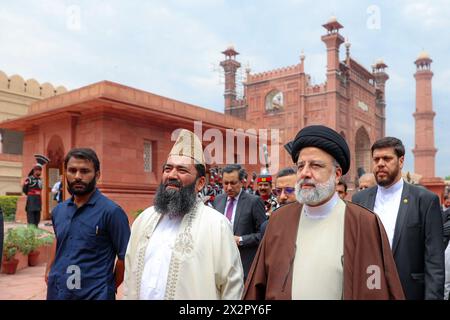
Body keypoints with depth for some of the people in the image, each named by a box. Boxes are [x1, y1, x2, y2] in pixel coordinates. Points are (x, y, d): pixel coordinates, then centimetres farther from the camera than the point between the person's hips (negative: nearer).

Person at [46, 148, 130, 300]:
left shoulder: (111, 211, -17)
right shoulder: (58, 210, 3)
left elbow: (124, 256, -13)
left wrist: (109, 288, -3)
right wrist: (49, 270, 9)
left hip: (95, 294, -6)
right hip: (55, 292, 6)